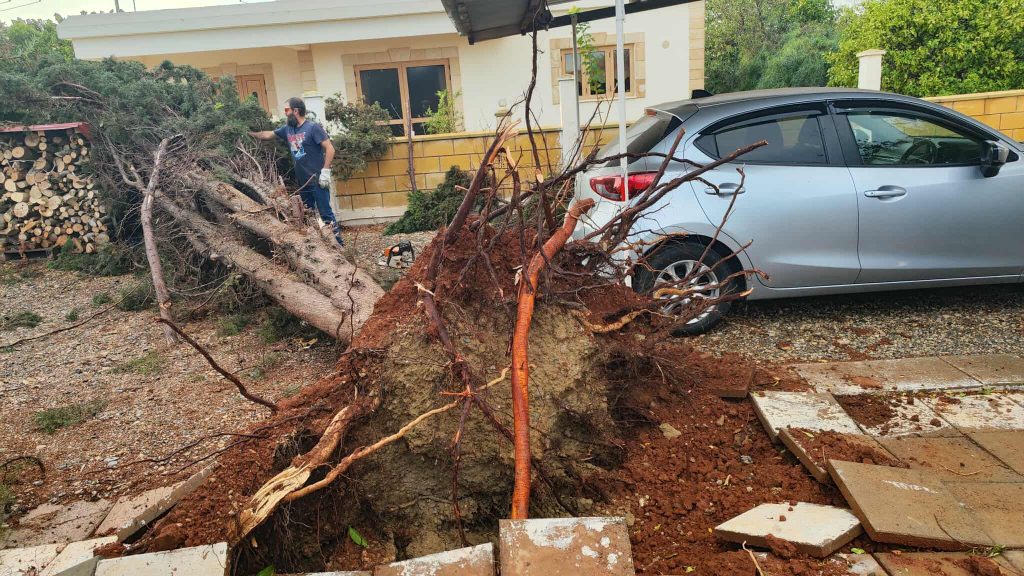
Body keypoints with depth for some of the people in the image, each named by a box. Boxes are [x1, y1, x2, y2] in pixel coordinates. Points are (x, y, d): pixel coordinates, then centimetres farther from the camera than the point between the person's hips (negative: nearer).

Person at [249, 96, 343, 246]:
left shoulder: (313, 127, -10)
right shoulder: (287, 129, 11)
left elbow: (329, 148, -14)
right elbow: (268, 134, 27)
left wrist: (325, 171, -19)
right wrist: (250, 134, 29)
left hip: (317, 180, -8)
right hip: (302, 181, 8)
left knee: (325, 213, -8)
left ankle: (338, 242, -3)